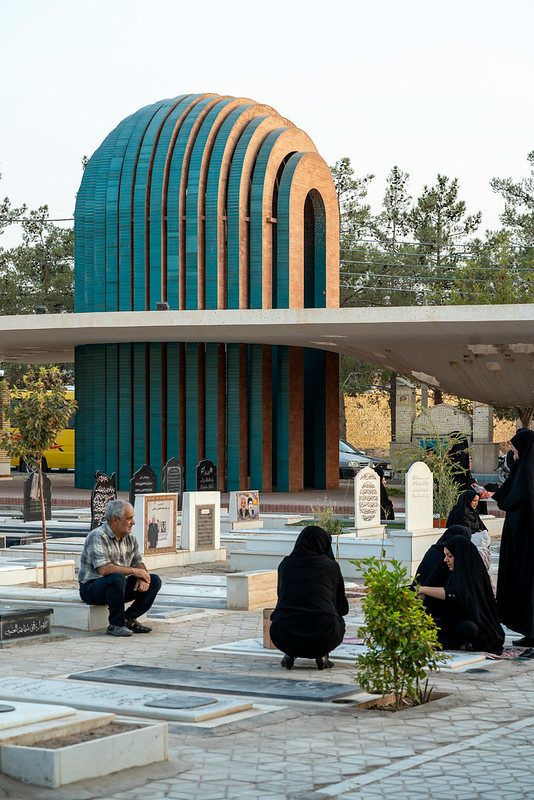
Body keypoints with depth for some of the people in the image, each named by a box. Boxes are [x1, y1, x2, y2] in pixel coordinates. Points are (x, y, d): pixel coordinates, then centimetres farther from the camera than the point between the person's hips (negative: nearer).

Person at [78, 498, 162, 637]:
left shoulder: (130, 538, 6)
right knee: (117, 578, -38)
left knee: (154, 581, -5)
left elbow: (138, 563, 11)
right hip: (92, 588, -8)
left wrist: (142, 578, -13)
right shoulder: (97, 537, -20)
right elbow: (104, 569, -31)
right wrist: (134, 571, -24)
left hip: (119, 587, 8)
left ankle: (129, 619, -3)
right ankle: (115, 624, -23)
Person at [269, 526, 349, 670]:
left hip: (284, 639, 2)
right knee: (339, 621, 32)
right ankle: (322, 656, 8)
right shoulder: (331, 566, 8)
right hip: (322, 638, -2)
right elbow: (342, 608, 18)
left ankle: (289, 654, 11)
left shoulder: (285, 564, 13)